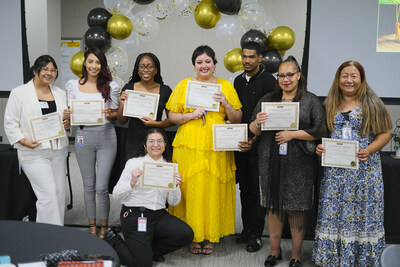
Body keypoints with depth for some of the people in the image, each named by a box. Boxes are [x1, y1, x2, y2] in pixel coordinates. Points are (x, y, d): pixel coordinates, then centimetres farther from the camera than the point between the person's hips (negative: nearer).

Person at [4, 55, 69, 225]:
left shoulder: (61, 94, 14)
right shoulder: (19, 93, -1)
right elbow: (10, 123, -2)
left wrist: (68, 124, -1)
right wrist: (24, 141, -15)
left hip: (58, 150, 5)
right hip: (34, 152, -5)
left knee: (60, 194, 8)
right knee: (48, 194, -11)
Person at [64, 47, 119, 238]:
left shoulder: (111, 86, 2)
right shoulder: (73, 85, 6)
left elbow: (115, 114, 7)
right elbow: (70, 111, 12)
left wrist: (109, 114, -15)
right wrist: (68, 115, -11)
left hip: (106, 136, -1)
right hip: (83, 136, 2)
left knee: (101, 187, -3)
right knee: (88, 186, 10)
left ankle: (104, 226, 17)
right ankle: (92, 226, 25)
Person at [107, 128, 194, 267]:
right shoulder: (134, 163, -1)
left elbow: (173, 202, 9)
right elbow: (116, 195, -4)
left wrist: (175, 185, -10)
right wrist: (132, 182, -21)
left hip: (159, 215, 4)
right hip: (135, 215, -4)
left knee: (186, 234, -20)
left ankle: (151, 249, 7)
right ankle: (112, 241, 13)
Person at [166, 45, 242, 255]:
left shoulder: (226, 86, 10)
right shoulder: (183, 85, 9)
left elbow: (237, 119, 9)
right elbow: (172, 116, 6)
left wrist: (226, 104, -8)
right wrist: (192, 115, -10)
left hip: (217, 149, 0)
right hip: (189, 147, 0)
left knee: (213, 190, 1)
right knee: (191, 190, -1)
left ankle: (210, 236, 15)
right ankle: (193, 236, 12)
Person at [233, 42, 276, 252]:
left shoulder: (268, 81, -6)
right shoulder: (238, 80, 15)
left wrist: (255, 139, -19)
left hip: (259, 143, -6)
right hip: (240, 142, 6)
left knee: (257, 189, -1)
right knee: (245, 187, 11)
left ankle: (255, 234, 6)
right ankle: (247, 229, 22)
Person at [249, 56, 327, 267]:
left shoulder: (311, 101, 3)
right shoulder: (268, 99, 12)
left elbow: (320, 131, -4)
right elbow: (253, 131, 11)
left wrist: (292, 134, -13)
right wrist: (257, 123, -12)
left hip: (299, 164, -2)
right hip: (271, 162, 3)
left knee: (296, 208, 3)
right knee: (273, 205, 8)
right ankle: (275, 250, 23)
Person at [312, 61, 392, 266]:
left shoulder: (371, 103, -2)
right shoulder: (330, 104, 10)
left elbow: (385, 133, -2)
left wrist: (369, 150, -18)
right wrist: (320, 147, -5)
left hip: (364, 168, -3)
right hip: (335, 170, 3)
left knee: (362, 214, 2)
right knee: (332, 213, 6)